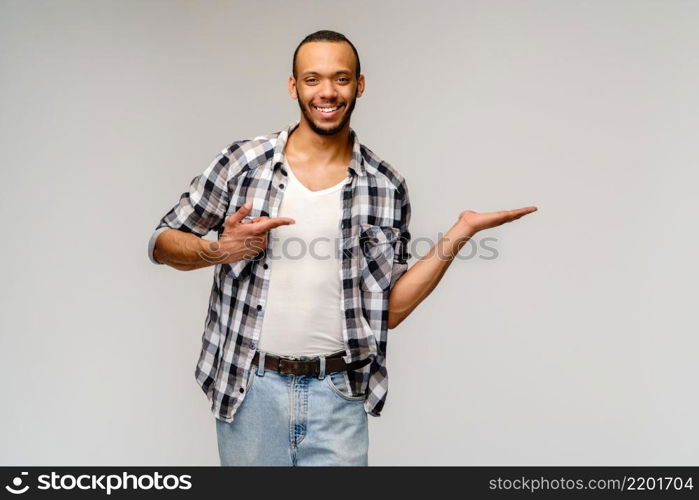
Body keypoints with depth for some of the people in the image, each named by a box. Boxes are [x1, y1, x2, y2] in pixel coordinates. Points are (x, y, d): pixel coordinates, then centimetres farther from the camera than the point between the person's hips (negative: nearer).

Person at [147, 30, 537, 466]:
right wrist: (219, 251, -17)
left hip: (338, 394, 0)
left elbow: (389, 309, 0)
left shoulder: (387, 187, -1)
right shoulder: (242, 162, -4)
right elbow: (162, 243, 3)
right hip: (249, 386, 0)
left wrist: (458, 237, -8)